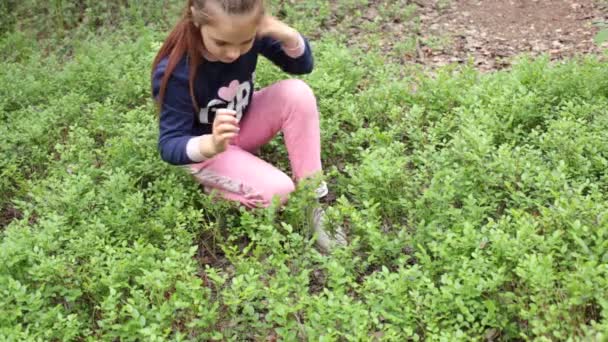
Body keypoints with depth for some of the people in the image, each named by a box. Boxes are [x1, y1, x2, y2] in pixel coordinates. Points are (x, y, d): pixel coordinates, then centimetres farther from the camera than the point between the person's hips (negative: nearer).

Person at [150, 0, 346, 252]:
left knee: (298, 93, -22)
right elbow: (169, 146, -27)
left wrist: (287, 34, -30)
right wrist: (212, 145, -49)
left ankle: (312, 199, -13)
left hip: (244, 124, 5)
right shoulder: (177, 71, -33)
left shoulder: (249, 32, -21)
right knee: (278, 192, -26)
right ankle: (213, 186, 4)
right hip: (203, 149, -5)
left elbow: (302, 66, -7)